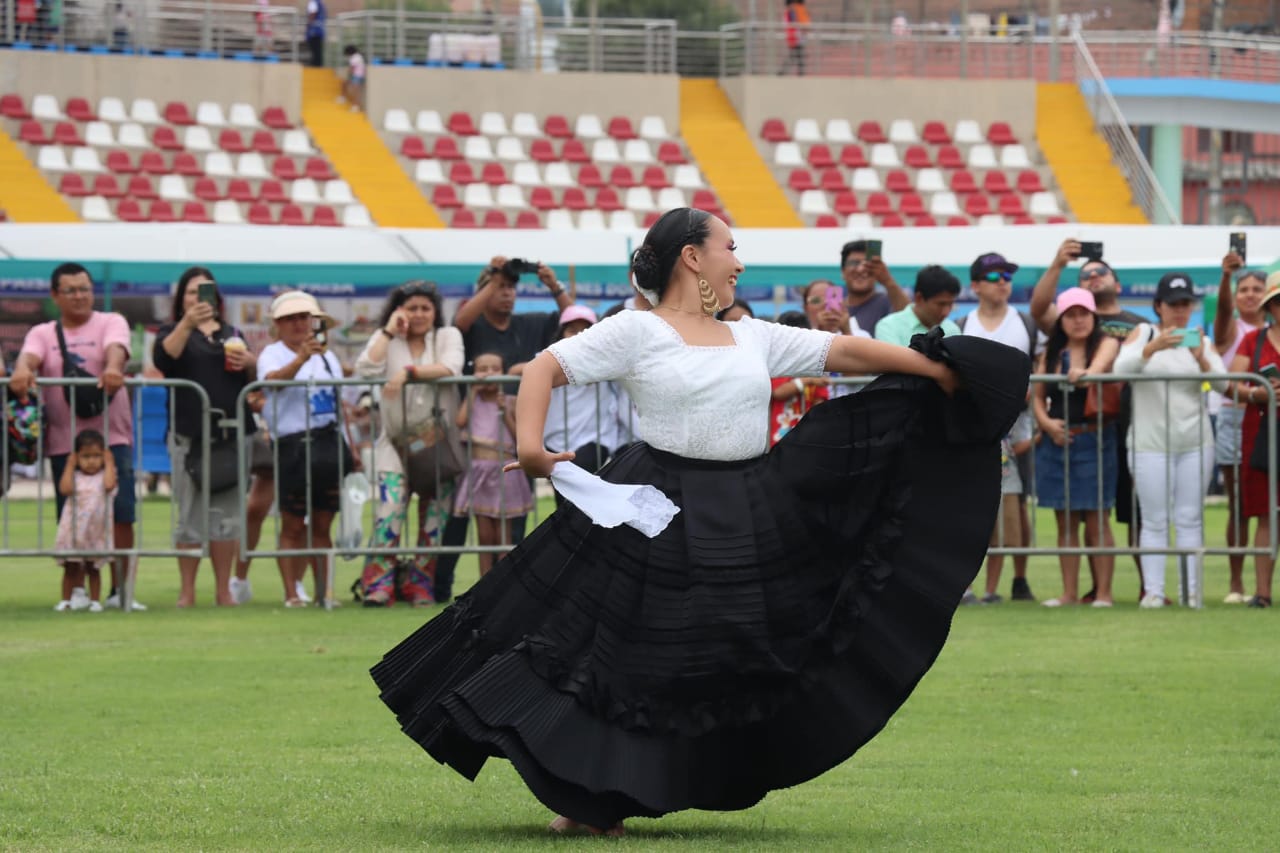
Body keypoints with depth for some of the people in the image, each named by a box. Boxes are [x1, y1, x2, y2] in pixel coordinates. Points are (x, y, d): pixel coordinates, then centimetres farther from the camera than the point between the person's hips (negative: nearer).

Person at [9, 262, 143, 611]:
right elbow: (29, 356, -10)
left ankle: (120, 590, 4)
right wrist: (22, 370, -35)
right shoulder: (43, 334, 11)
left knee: (120, 516, -6)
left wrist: (113, 367, -39)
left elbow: (115, 349, -15)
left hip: (111, 437, -1)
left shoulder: (110, 323, 7)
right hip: (63, 441, 1)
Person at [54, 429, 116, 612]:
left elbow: (109, 485, -23)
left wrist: (109, 464, -12)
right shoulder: (74, 476, 2)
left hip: (96, 533, -1)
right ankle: (66, 600, 14)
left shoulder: (104, 476, -2)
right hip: (72, 532, 1)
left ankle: (95, 600, 12)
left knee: (93, 568, 7)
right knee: (70, 568, 8)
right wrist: (70, 465, -8)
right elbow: (65, 489, -16)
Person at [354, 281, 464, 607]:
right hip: (396, 441, -1)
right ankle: (378, 582, -20)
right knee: (390, 503, -18)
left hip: (438, 439, 1)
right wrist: (389, 332, -3)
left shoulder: (448, 336, 10)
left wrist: (408, 371, -21)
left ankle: (420, 582, 6)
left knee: (436, 512, -2)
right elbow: (366, 369, -6)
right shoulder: (386, 340, 13)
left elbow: (450, 368, -11)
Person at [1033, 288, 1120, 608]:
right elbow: (1037, 394, 13)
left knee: (1096, 519, -4)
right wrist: (1046, 421, -6)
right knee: (1066, 521, 7)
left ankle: (1104, 592, -2)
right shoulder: (1052, 353, 10)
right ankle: (1069, 592, 11)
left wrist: (1087, 373, -46)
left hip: (1094, 439, -4)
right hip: (1056, 439, 4)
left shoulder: (1105, 344, -1)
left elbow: (1103, 362, -24)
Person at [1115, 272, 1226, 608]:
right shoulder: (1143, 333, 4)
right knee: (1154, 521, -2)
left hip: (1195, 443, 2)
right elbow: (1121, 368, -12)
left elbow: (1223, 383, -4)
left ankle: (1193, 590, 4)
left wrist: (1202, 360, -24)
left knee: (1190, 519, 2)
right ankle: (1152, 591, -1)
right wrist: (1153, 347, -28)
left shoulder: (1200, 340, 8)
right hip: (1151, 442, -2)